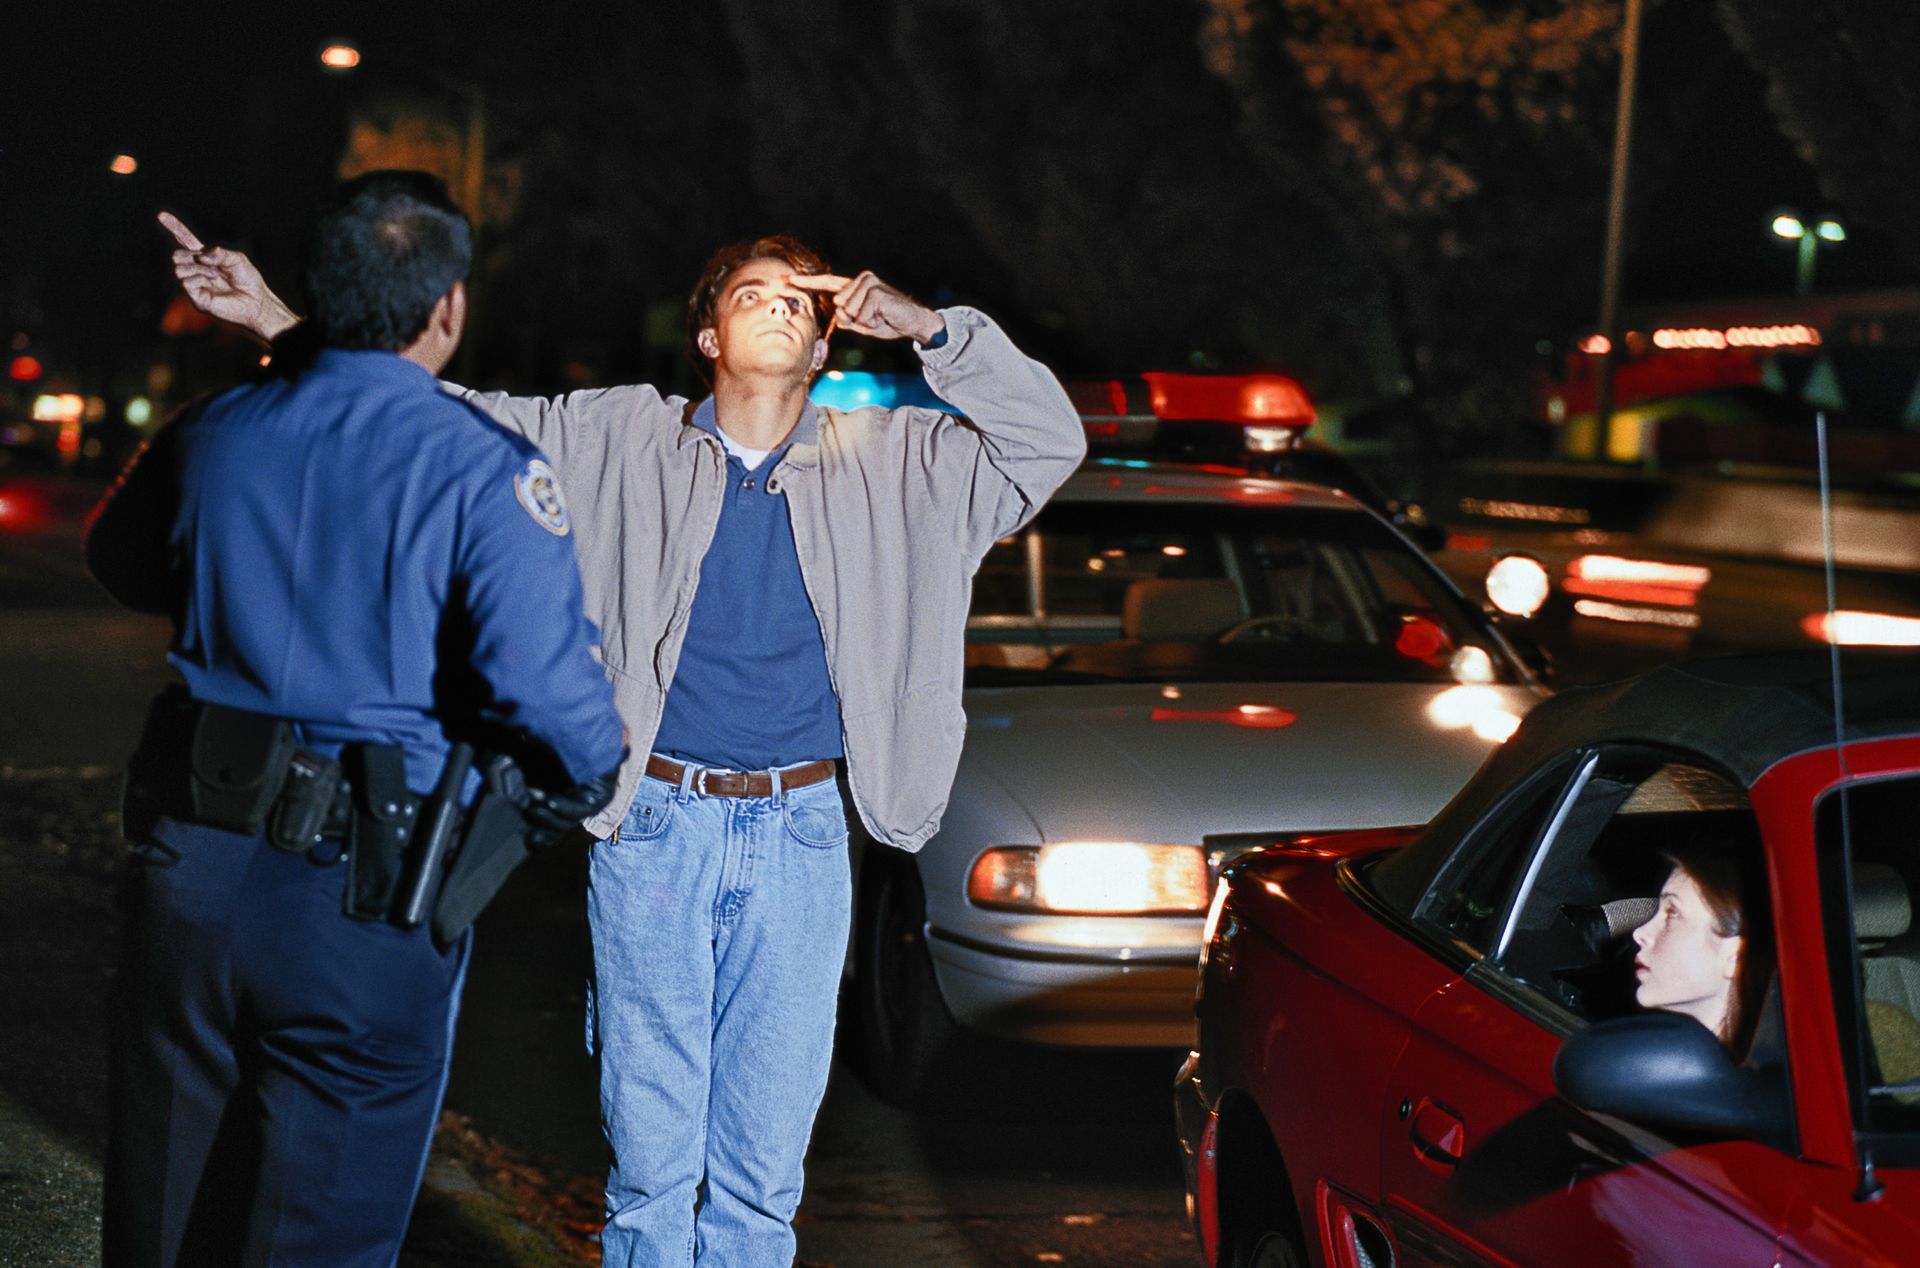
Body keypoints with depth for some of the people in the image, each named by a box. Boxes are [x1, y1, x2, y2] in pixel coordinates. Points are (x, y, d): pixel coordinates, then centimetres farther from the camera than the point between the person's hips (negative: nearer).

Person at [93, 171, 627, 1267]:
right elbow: (541, 676, -22)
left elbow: (121, 560, 22)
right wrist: (591, 776, -1)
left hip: (190, 864, 5)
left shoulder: (212, 436, 3)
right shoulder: (484, 471, -14)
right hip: (364, 894, -4)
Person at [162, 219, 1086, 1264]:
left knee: (761, 1174, 5)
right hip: (654, 829, -1)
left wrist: (930, 328, -8)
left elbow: (1050, 442, 2)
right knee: (650, 1157, 2)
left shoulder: (886, 463, 8)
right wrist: (279, 322, 1)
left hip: (798, 836, 1)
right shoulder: (623, 440, 5)